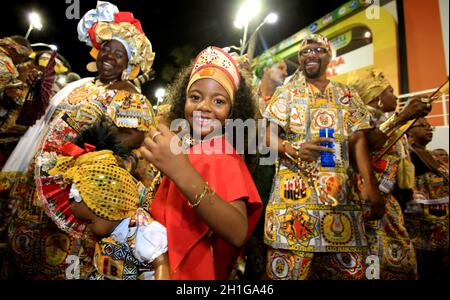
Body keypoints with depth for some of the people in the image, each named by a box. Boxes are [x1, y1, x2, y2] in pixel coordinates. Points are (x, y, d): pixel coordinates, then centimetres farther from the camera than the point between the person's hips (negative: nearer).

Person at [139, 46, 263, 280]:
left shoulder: (223, 157, -21)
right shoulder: (187, 149, -1)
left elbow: (238, 234, -36)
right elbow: (164, 210, 4)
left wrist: (183, 173, -44)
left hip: (193, 267, -6)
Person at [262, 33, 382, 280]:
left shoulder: (347, 96, 16)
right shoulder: (286, 93, 9)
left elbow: (358, 140, 7)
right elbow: (269, 137, 2)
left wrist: (370, 184, -7)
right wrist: (294, 149, -20)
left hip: (341, 193, 3)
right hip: (295, 192, -2)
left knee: (350, 269, 4)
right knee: (288, 269, -4)